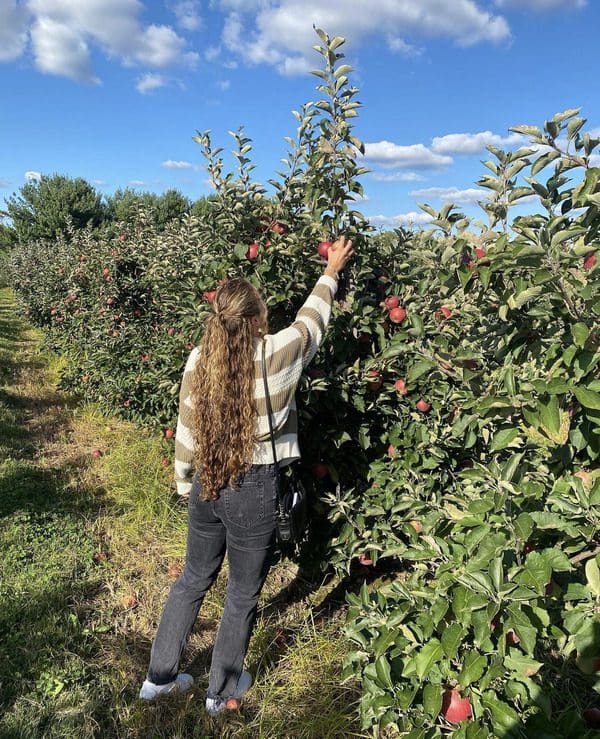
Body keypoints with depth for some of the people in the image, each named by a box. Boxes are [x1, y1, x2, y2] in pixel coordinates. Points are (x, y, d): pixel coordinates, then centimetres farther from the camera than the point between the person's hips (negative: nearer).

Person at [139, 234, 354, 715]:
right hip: (255, 490, -4)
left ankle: (159, 677, 41)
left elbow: (186, 431, 3)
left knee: (194, 579, 25)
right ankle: (223, 693, 37)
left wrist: (186, 485, 17)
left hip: (206, 485, 5)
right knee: (243, 594, 17)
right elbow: (313, 318, 5)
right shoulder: (278, 352, -15)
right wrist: (332, 271, 21)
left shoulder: (199, 359, -4)